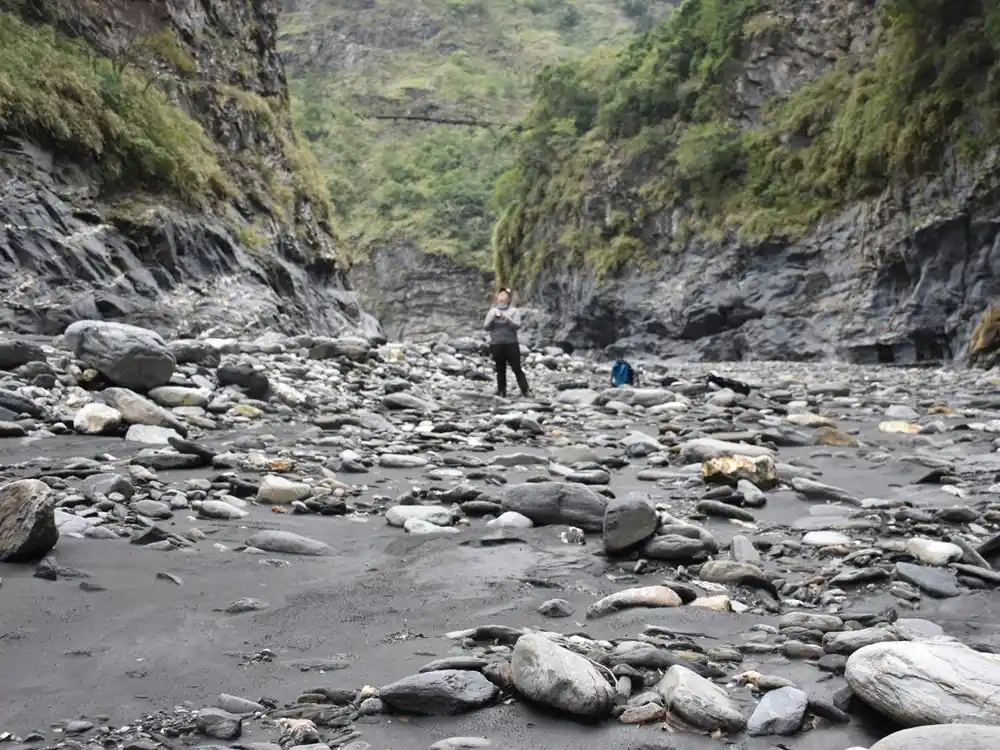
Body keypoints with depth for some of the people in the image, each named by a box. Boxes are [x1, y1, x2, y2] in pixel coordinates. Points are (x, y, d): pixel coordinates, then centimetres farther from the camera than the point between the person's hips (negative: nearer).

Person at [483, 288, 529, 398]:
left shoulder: (514, 310, 3)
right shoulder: (492, 311, 10)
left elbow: (517, 325, -10)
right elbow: (486, 327, 5)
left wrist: (506, 317, -21)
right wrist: (493, 318, -12)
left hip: (511, 344, -2)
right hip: (496, 345, 2)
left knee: (516, 368, -2)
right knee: (500, 370, 4)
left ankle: (525, 391, 6)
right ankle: (501, 392, 9)